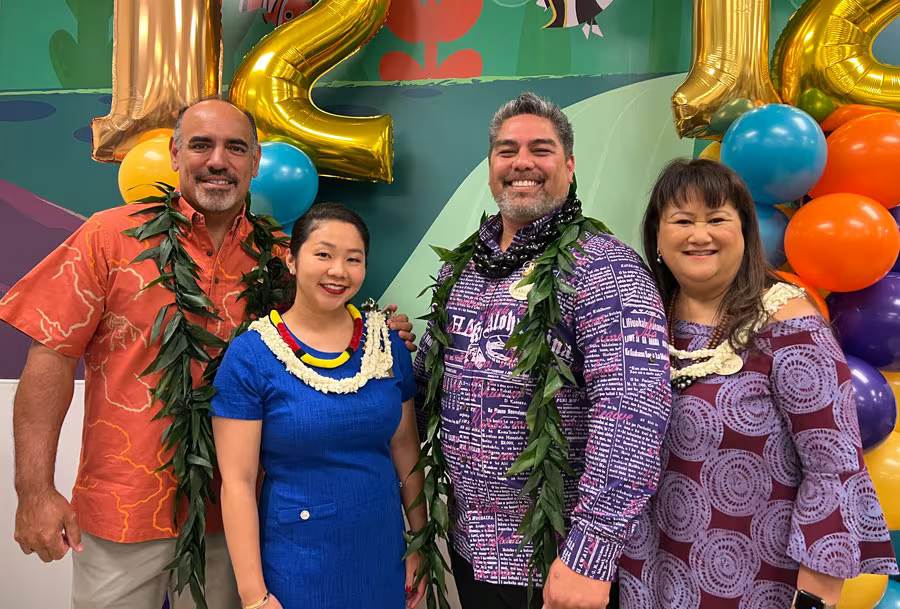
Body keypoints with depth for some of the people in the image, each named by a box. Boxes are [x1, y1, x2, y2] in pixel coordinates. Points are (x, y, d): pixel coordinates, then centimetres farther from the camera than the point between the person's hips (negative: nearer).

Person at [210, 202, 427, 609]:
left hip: (382, 555, 4)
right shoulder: (249, 355, -12)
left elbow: (405, 449, 5)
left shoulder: (388, 344, -2)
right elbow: (237, 483, -12)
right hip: (295, 567, -3)